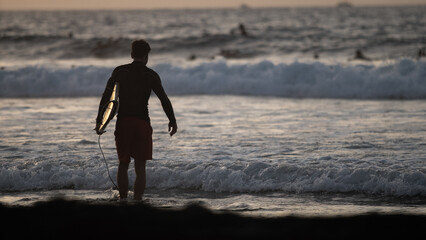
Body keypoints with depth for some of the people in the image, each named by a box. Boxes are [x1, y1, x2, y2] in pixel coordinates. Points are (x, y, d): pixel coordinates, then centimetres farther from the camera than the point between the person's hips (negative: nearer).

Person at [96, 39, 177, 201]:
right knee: (140, 166, 2)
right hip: (142, 123, -1)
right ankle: (137, 200, -5)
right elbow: (164, 99, 1)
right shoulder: (151, 75, 0)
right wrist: (172, 121, 11)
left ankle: (123, 200, 12)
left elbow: (106, 95, -1)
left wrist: (99, 120, 2)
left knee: (123, 164, 13)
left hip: (123, 122, 1)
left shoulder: (119, 72, 3)